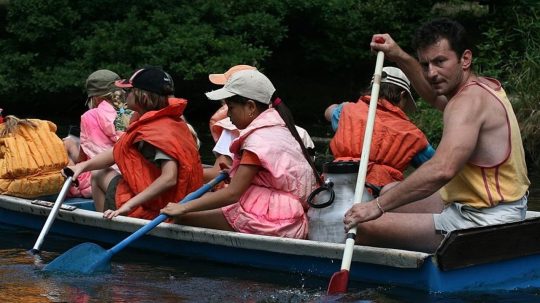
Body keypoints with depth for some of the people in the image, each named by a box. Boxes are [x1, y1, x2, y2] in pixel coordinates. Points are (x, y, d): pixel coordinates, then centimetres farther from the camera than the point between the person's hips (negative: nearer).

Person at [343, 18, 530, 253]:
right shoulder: (486, 85, 11)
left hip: (482, 223, -11)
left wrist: (378, 205, -33)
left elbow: (442, 169, -35)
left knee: (365, 227, -18)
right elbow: (437, 98, 36)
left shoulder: (470, 101, -20)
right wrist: (400, 57, 28)